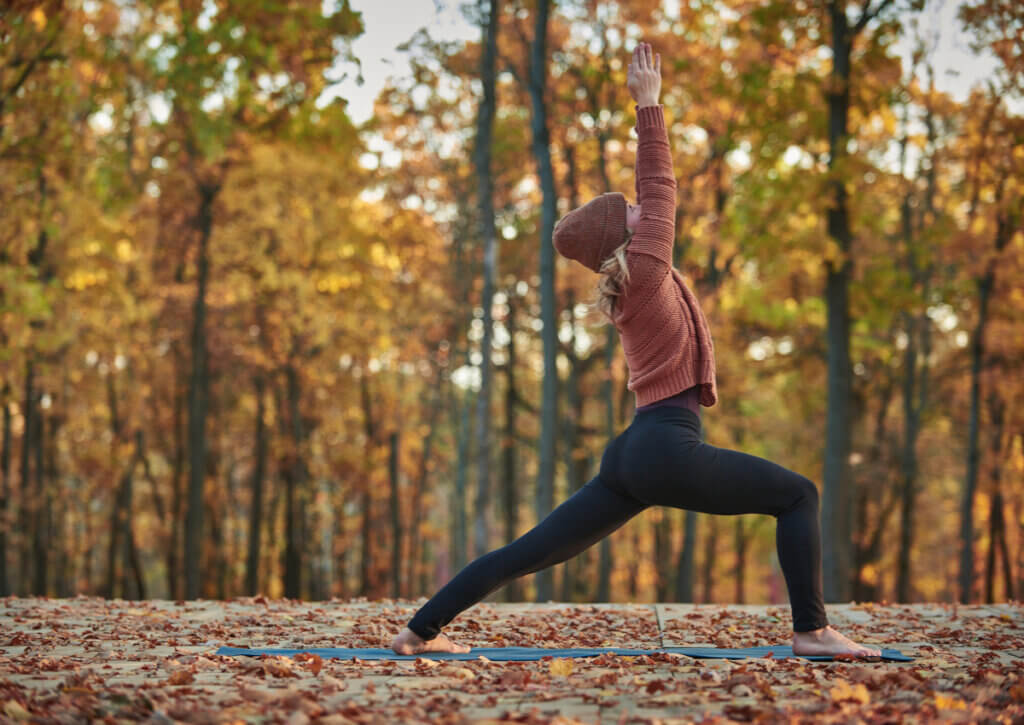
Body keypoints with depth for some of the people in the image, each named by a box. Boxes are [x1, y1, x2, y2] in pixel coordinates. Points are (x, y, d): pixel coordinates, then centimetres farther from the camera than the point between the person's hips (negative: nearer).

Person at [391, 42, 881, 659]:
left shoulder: (634, 278, 19)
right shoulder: (645, 268, -5)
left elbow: (652, 192, 27)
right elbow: (661, 189, -1)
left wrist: (650, 107, 29)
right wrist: (649, 104, 2)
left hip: (634, 454, 10)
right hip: (667, 448, -10)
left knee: (531, 553, 9)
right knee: (799, 495, -3)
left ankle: (421, 629, 9)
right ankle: (813, 630, -10)